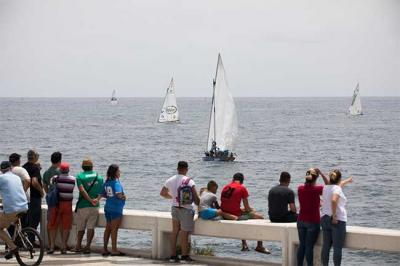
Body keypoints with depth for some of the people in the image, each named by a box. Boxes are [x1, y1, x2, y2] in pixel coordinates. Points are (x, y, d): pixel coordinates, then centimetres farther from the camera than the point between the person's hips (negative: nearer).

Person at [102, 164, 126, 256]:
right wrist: (124, 197, -8)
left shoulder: (106, 183, 8)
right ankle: (114, 250, 0)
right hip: (116, 208, -8)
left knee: (108, 228, 13)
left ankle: (105, 249, 16)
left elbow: (104, 195, 13)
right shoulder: (116, 182, -15)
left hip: (108, 207, 8)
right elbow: (119, 194, -27)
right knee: (114, 229, -3)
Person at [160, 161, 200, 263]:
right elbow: (196, 198, -15)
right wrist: (198, 204, 3)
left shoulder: (170, 180, 2)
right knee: (185, 233, 1)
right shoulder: (189, 181, -14)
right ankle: (184, 256, 7)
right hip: (186, 210, -5)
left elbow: (162, 193, 16)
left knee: (175, 231, 13)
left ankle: (173, 255, 16)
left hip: (175, 208, 5)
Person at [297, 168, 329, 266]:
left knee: (302, 245, 12)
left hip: (301, 221, 5)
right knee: (309, 246, -3)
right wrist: (321, 174, -7)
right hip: (313, 222, -5)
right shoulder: (317, 189, -15)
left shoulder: (300, 188, -1)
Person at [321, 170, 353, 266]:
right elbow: (334, 200, -31)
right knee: (337, 248, -4)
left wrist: (347, 181, 47)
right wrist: (334, 216, -22)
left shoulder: (326, 188, 11)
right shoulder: (337, 189, -12)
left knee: (326, 247, 10)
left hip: (324, 218, 8)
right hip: (337, 221, -8)